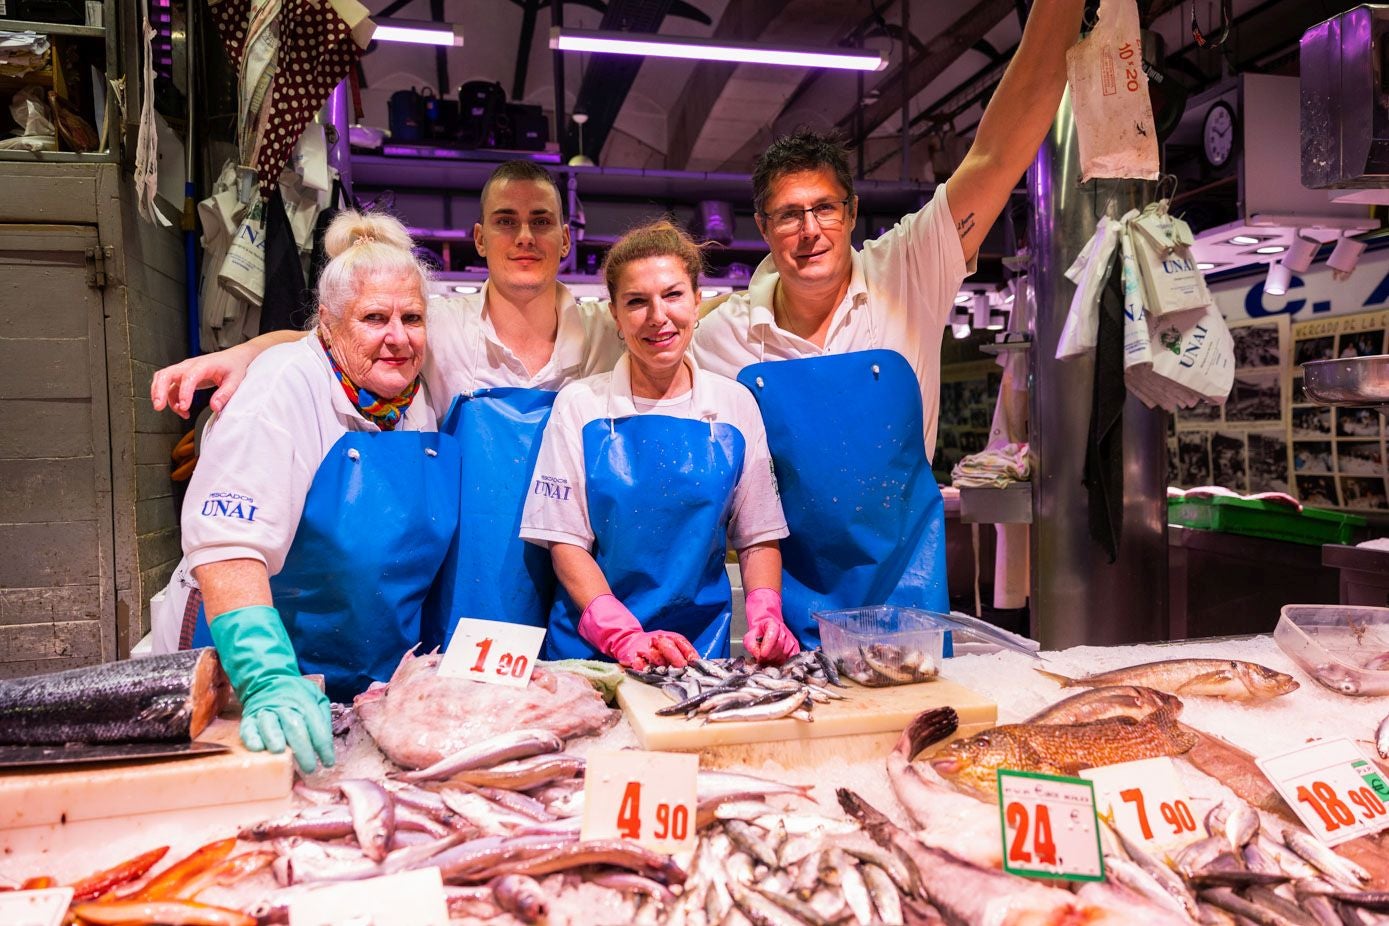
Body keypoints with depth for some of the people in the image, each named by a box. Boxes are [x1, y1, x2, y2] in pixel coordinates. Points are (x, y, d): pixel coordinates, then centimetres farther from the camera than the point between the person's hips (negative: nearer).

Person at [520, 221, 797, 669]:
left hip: (702, 646, 1)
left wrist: (765, 616, -10)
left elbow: (759, 538, 8)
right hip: (591, 647, -1)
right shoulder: (580, 405, 0)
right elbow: (565, 542, -2)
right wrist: (625, 636, -15)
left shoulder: (736, 406, 4)